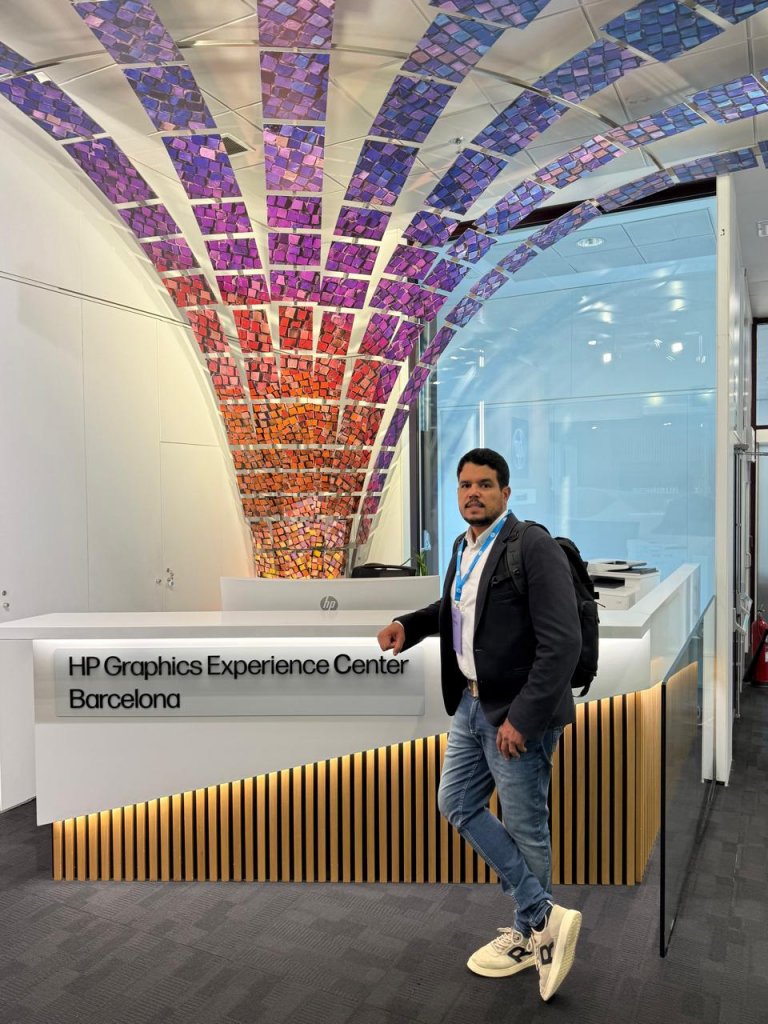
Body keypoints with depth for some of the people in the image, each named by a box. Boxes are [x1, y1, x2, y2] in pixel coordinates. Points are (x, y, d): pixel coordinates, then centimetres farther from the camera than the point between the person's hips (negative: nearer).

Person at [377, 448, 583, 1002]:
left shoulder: (534, 546, -18)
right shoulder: (463, 547, 7)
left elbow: (563, 641, -22)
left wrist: (522, 716, -23)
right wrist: (407, 625, 8)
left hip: (516, 712, -9)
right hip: (471, 704, 9)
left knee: (524, 828, 7)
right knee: (457, 805, 16)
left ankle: (528, 935, 32)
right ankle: (545, 916, 25)